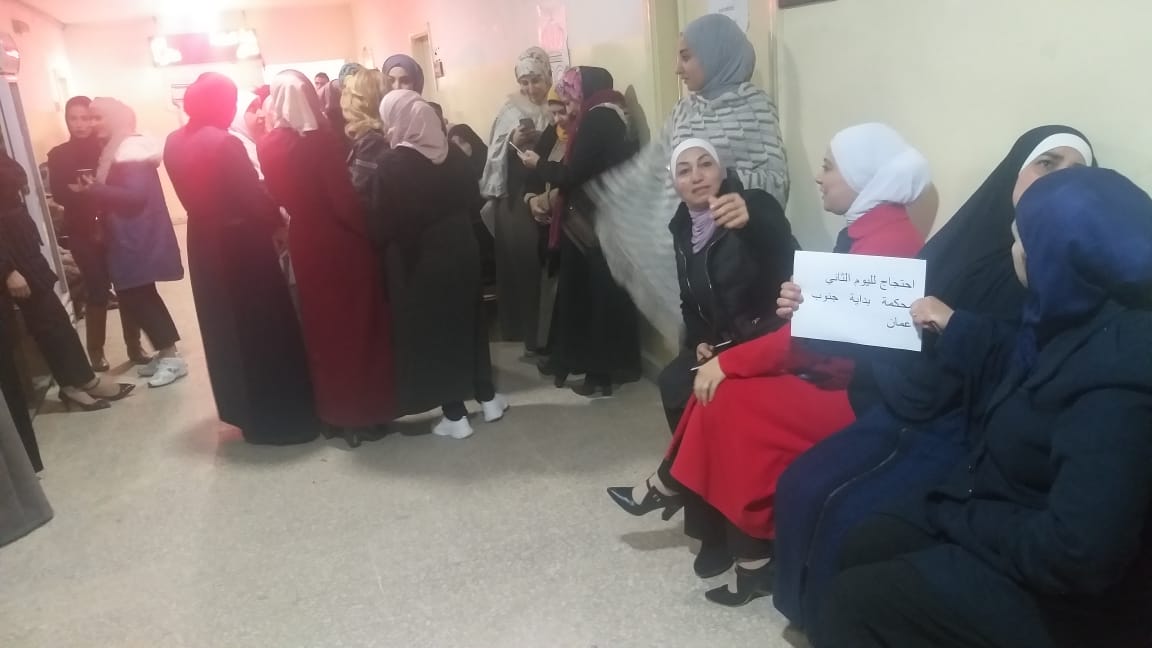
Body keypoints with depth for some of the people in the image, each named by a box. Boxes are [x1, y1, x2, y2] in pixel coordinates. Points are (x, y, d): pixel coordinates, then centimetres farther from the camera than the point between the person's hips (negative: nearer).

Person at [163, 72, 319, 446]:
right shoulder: (225, 143, -20)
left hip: (204, 245, 8)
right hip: (241, 244, -8)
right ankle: (282, 417, 12)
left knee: (226, 328, 18)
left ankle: (246, 412, 31)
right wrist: (278, 224, -2)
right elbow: (255, 198, -18)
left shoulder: (174, 144, 4)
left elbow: (191, 194, 9)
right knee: (265, 327, 3)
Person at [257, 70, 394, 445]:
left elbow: (278, 195, 7)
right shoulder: (324, 139, -18)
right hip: (341, 240, -4)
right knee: (357, 322, 9)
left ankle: (336, 412, 26)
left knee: (322, 325, 17)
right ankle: (369, 411, 18)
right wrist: (369, 232, -7)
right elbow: (345, 199, -19)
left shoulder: (268, 146, -4)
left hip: (304, 242, 4)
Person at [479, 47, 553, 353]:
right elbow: (495, 154, 3)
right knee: (518, 260, -2)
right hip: (514, 197, 1)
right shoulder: (510, 110, 9)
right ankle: (527, 332, 8)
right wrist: (512, 141, -14)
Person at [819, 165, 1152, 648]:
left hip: (1055, 593, -8)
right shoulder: (1084, 318, -3)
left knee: (856, 600, -9)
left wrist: (961, 518, -19)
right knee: (859, 550, 6)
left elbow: (1077, 556, -33)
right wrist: (956, 327, 20)